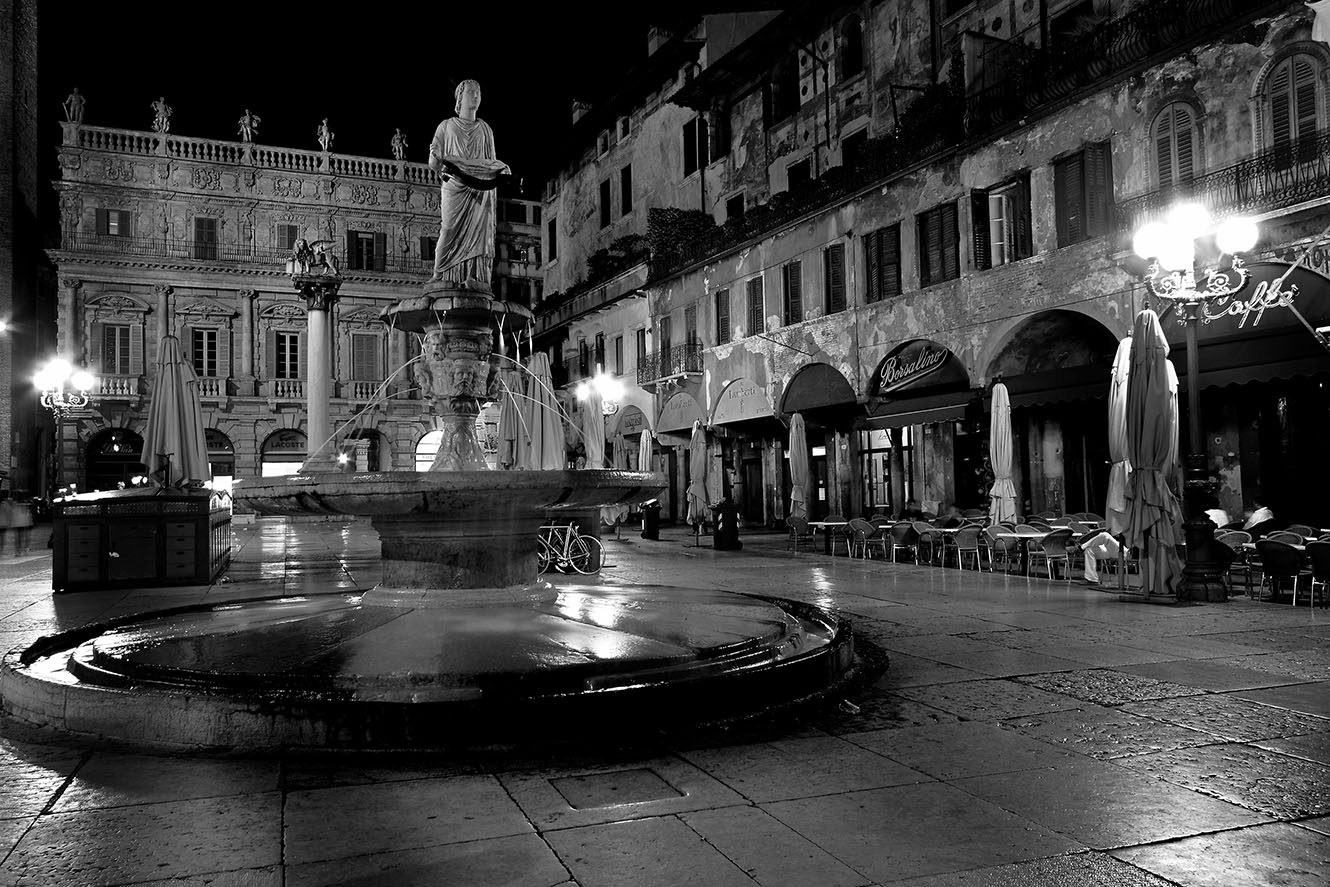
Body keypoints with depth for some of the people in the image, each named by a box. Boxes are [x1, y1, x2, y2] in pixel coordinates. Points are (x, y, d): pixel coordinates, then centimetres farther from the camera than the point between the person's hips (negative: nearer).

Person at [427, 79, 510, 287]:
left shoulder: (485, 128, 19)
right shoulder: (447, 126, 12)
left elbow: (492, 162, 17)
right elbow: (433, 164, 10)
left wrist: (501, 170, -2)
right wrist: (435, 158, -10)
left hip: (480, 186, 2)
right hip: (454, 185, -2)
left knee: (478, 230, -10)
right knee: (450, 229, -13)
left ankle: (474, 276, -14)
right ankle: (439, 274, -9)